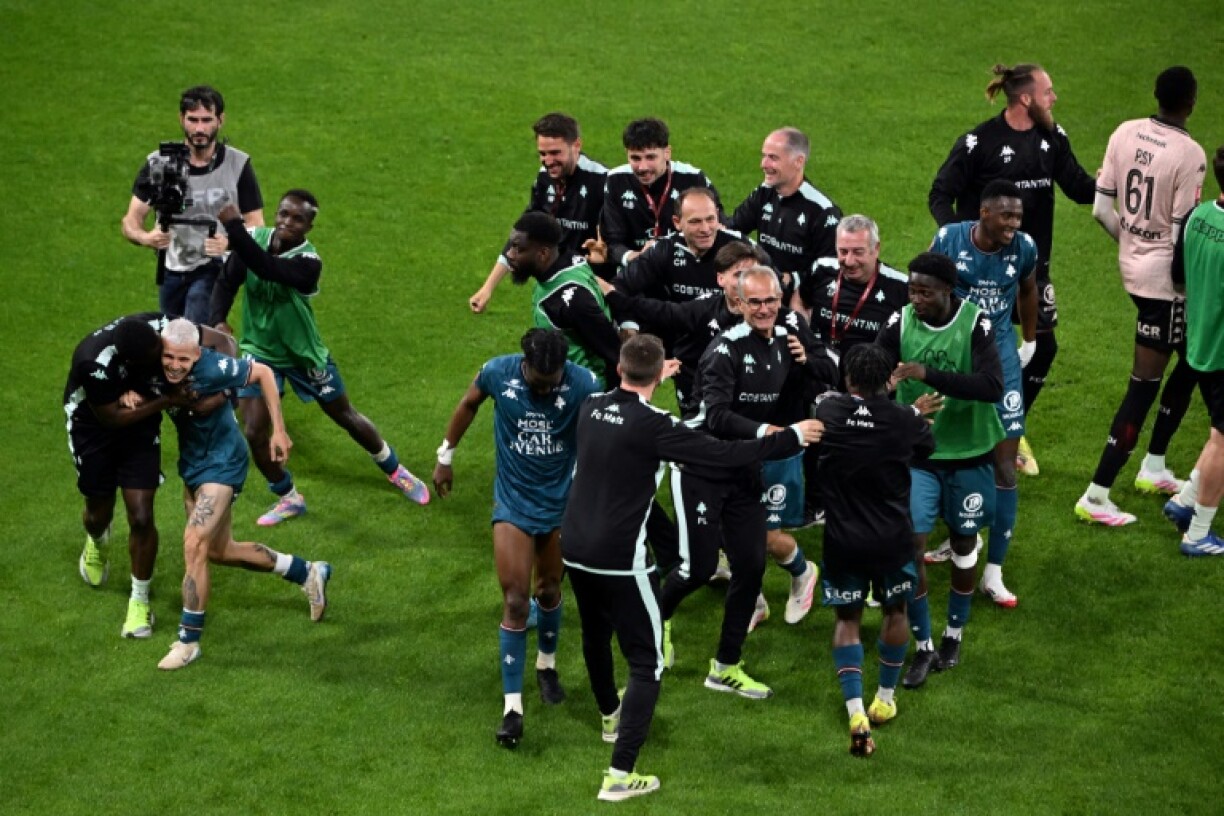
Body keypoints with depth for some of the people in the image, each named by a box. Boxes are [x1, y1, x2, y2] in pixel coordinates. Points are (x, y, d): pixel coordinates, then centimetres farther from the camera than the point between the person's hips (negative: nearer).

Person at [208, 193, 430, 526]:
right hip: (260, 352, 3)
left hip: (304, 354, -3)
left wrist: (234, 227, -52)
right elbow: (227, 282, -8)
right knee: (254, 434, -7)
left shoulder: (308, 262, -29)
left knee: (348, 418, 12)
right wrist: (217, 320, -26)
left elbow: (265, 268, -46)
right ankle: (288, 499, 17)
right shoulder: (256, 238, -14)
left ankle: (395, 471, 37)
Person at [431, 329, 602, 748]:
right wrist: (445, 456, 14)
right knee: (515, 603, -7)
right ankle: (512, 707, -4)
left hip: (561, 504, 1)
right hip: (513, 504, -1)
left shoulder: (583, 384, -19)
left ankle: (547, 665, 46)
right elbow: (469, 404, 5)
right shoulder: (497, 373, -16)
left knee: (548, 592, 17)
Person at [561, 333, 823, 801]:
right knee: (647, 662, 0)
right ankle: (620, 775, -8)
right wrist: (792, 438, -8)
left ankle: (610, 715, 57)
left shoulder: (591, 409, 1)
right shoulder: (653, 426, -20)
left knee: (596, 633, 31)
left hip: (575, 549, 7)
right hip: (620, 560, -7)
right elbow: (725, 455, -19)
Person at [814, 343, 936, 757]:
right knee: (895, 611, 24)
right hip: (892, 539, 0)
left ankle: (856, 713, -4)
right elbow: (927, 447, 8)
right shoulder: (904, 421, -13)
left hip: (842, 540, 0)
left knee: (847, 619, 12)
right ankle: (885, 699, 35)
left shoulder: (829, 411, -10)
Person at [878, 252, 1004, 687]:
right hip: (917, 453, 1)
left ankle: (954, 634, 35)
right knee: (910, 544, -7)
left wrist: (928, 375, -39)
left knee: (963, 543, 14)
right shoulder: (901, 322, -11)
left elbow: (992, 386, -31)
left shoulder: (975, 323, -18)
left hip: (968, 454, -1)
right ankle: (923, 647, 8)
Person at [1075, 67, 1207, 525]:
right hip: (1164, 278, -8)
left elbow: (1101, 209, 3)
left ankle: (1153, 468, 31)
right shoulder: (1189, 154, -20)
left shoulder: (1125, 133, -1)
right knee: (1144, 386, 0)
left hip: (1132, 264, 8)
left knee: (1191, 361, 24)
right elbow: (1182, 236, -19)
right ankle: (1095, 496, 0)